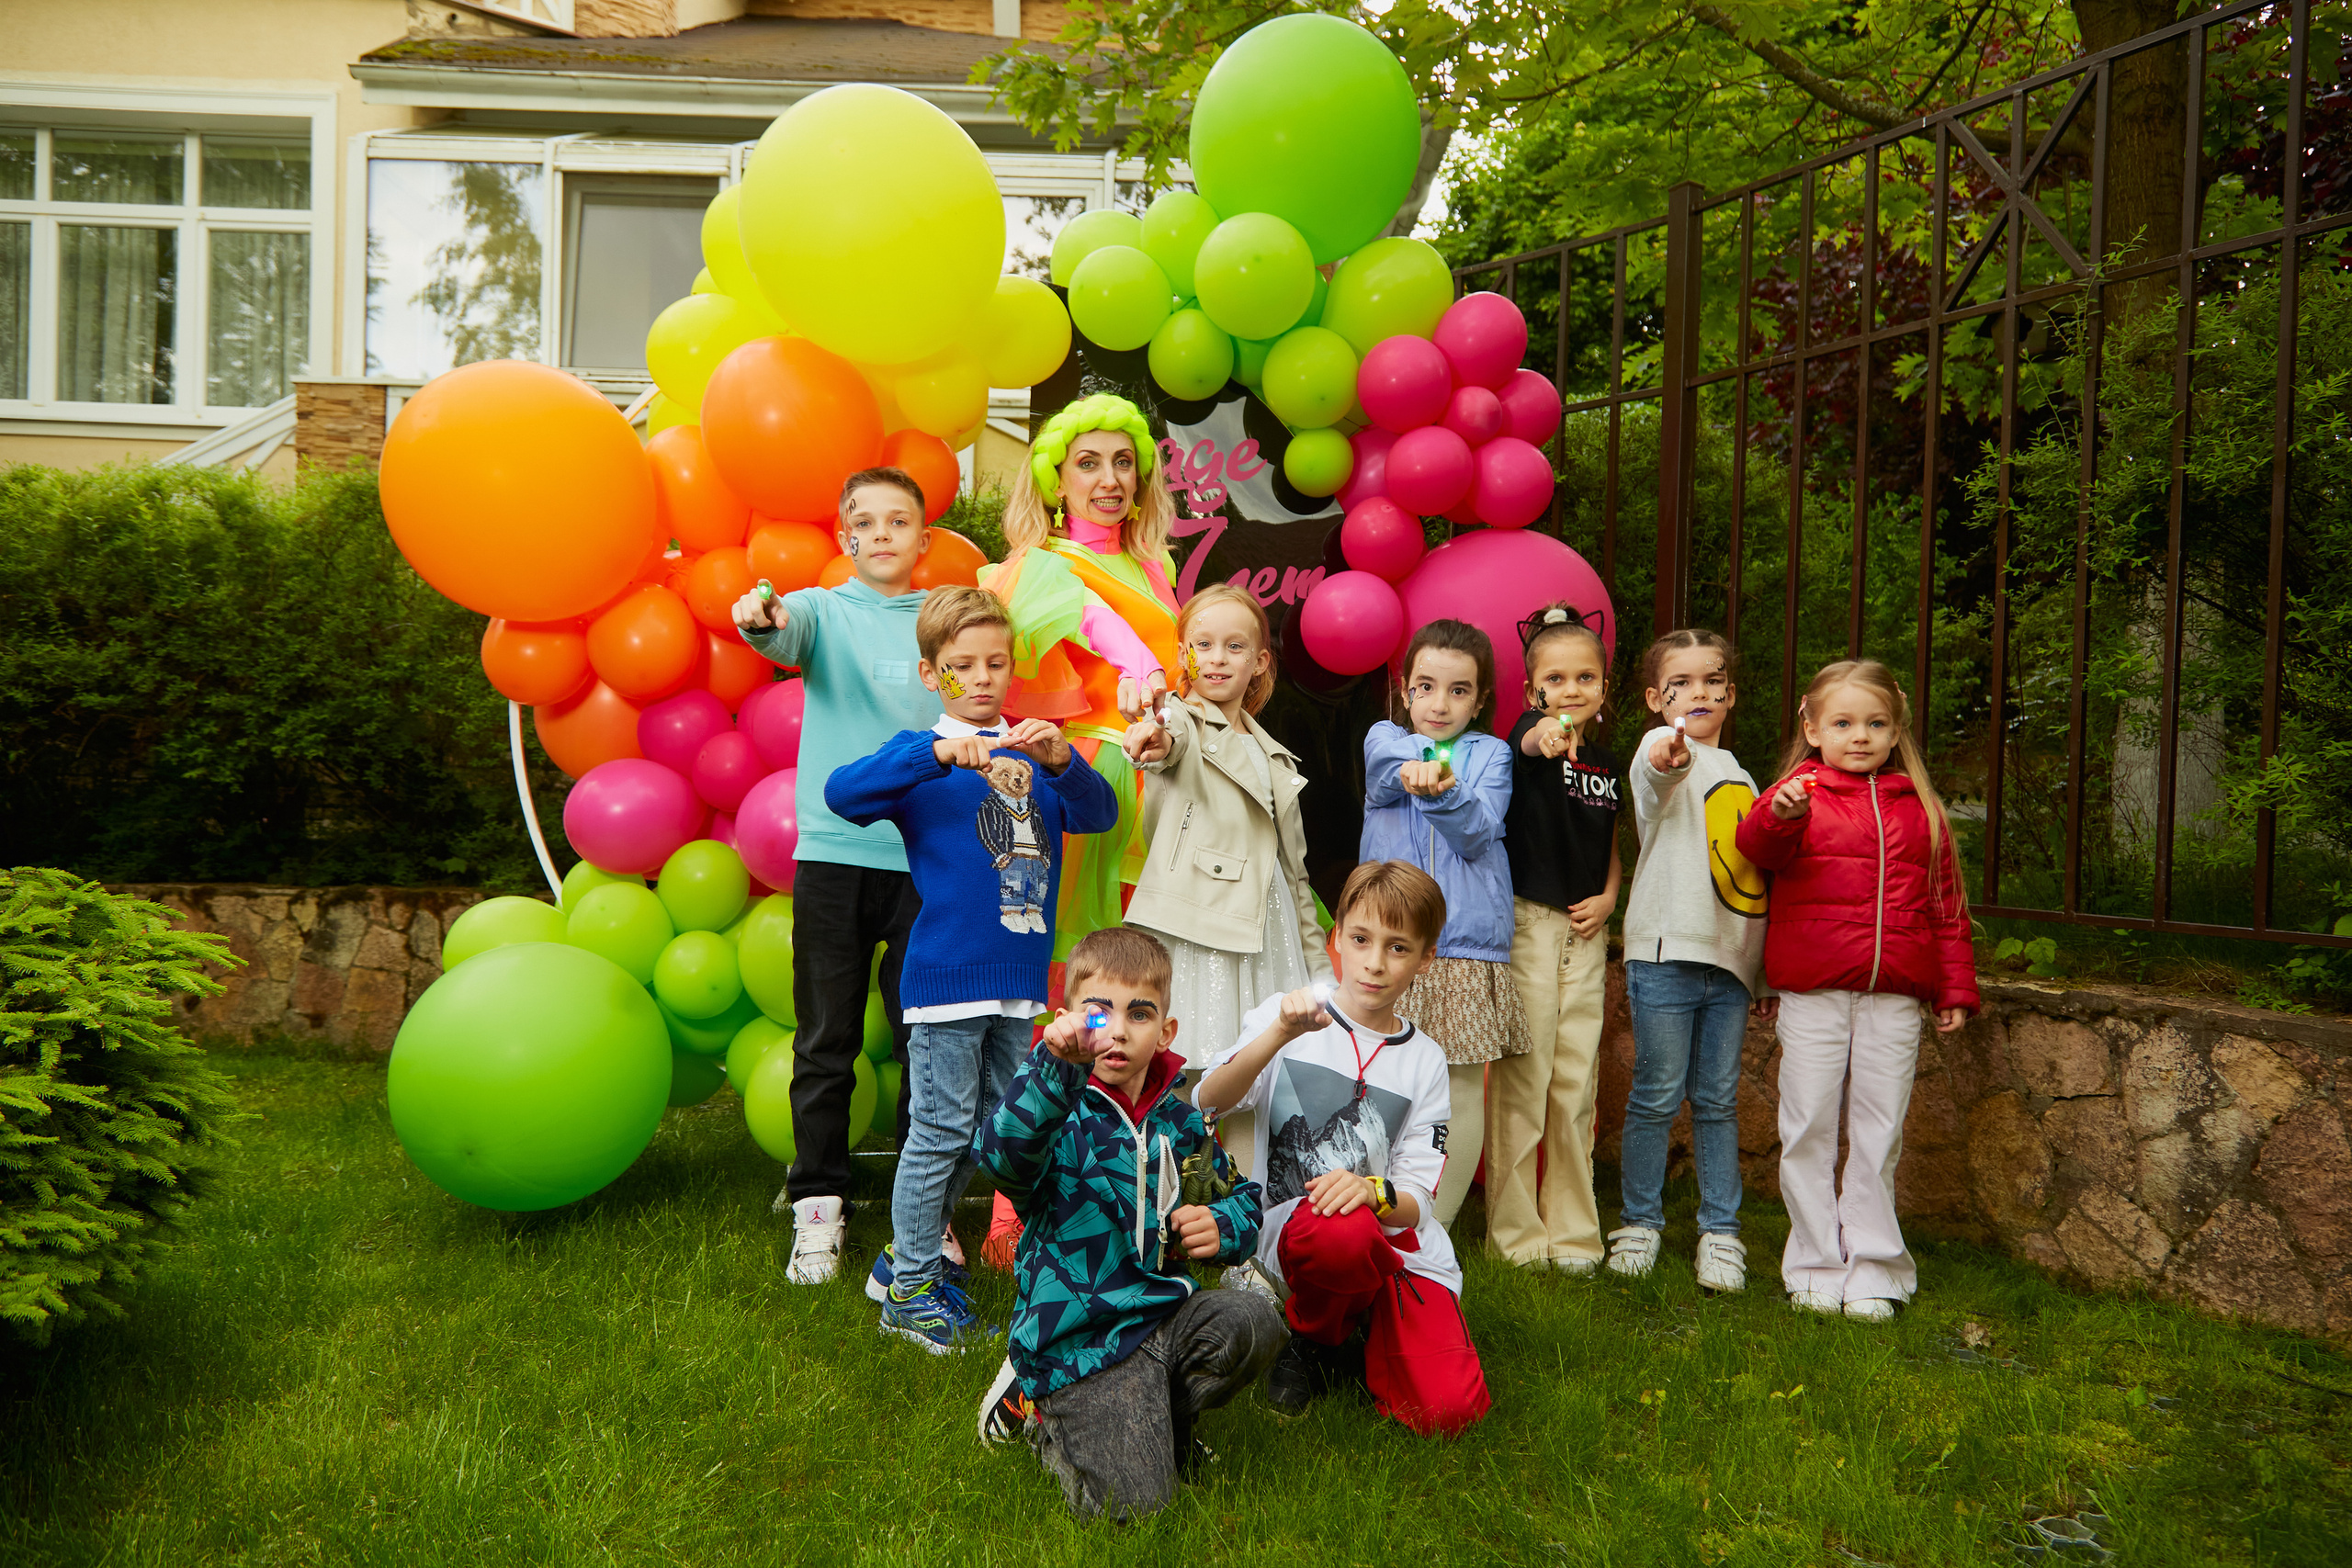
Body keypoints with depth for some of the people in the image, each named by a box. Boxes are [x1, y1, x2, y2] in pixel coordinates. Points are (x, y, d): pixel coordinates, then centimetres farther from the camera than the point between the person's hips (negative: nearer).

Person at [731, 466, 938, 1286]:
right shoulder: (824, 611, 4)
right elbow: (789, 636, -19)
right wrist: (762, 618, -41)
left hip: (927, 856, 1)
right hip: (832, 849, -1)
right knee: (826, 1041, 5)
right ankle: (818, 1202, 18)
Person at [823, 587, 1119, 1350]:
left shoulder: (1031, 752, 12)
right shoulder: (923, 753, -2)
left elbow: (1099, 813, 2)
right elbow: (842, 793, -19)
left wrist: (1063, 761, -18)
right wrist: (939, 752, -30)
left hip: (1019, 975, 6)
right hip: (947, 972, -6)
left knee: (992, 1130, 15)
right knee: (941, 1130, -1)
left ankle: (906, 1257, 31)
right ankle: (910, 1289, 14)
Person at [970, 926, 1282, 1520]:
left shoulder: (1180, 1122, 10)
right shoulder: (1060, 1115, -10)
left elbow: (1242, 1198, 24)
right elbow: (1001, 1153, -35)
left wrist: (1222, 1225, -2)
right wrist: (1057, 1065, -50)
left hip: (1166, 1311, 6)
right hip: (1079, 1337, -6)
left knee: (1252, 1320, -23)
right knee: (1132, 1500, -18)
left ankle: (1158, 1418, 5)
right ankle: (1046, 1416, 13)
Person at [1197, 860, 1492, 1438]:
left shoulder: (1424, 1060, 8)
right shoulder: (1288, 1015, 2)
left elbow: (1415, 1202, 1)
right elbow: (1210, 1100, -17)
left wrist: (1372, 1192, -22)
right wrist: (1280, 1034, -33)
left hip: (1400, 1243, 2)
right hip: (1293, 1224, -2)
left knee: (1447, 1410, -19)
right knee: (1339, 1232, -38)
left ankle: (1366, 1331, 14)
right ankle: (1314, 1337, -3)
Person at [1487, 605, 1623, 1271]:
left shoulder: (1606, 761, 11)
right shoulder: (1531, 735, -7)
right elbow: (1524, 747, -33)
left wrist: (1608, 896, 0)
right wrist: (1544, 738, -56)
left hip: (1584, 930, 6)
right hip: (1525, 922, -5)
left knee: (1576, 1081, 11)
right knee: (1521, 1078, -2)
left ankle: (1572, 1228, 22)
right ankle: (1514, 1229, 10)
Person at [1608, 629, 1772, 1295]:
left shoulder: (1739, 776, 18)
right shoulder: (1661, 750, -3)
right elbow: (1659, 771, -31)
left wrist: (1763, 971, 21)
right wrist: (1668, 757, -56)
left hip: (1730, 961, 6)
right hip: (1667, 952, -5)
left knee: (1718, 1100, 10)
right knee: (1656, 1097, 1)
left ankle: (1720, 1231, 19)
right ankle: (1640, 1223, 15)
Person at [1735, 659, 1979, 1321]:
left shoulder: (1921, 808, 12)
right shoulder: (1802, 791, 1)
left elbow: (1947, 903, 16)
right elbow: (1760, 850, -18)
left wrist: (1957, 987, 12)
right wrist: (1779, 815, -40)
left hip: (1895, 996, 2)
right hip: (1813, 992, -2)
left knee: (1879, 1132, 8)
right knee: (1809, 1130, 4)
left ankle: (1872, 1268, 19)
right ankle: (1816, 1263, 17)